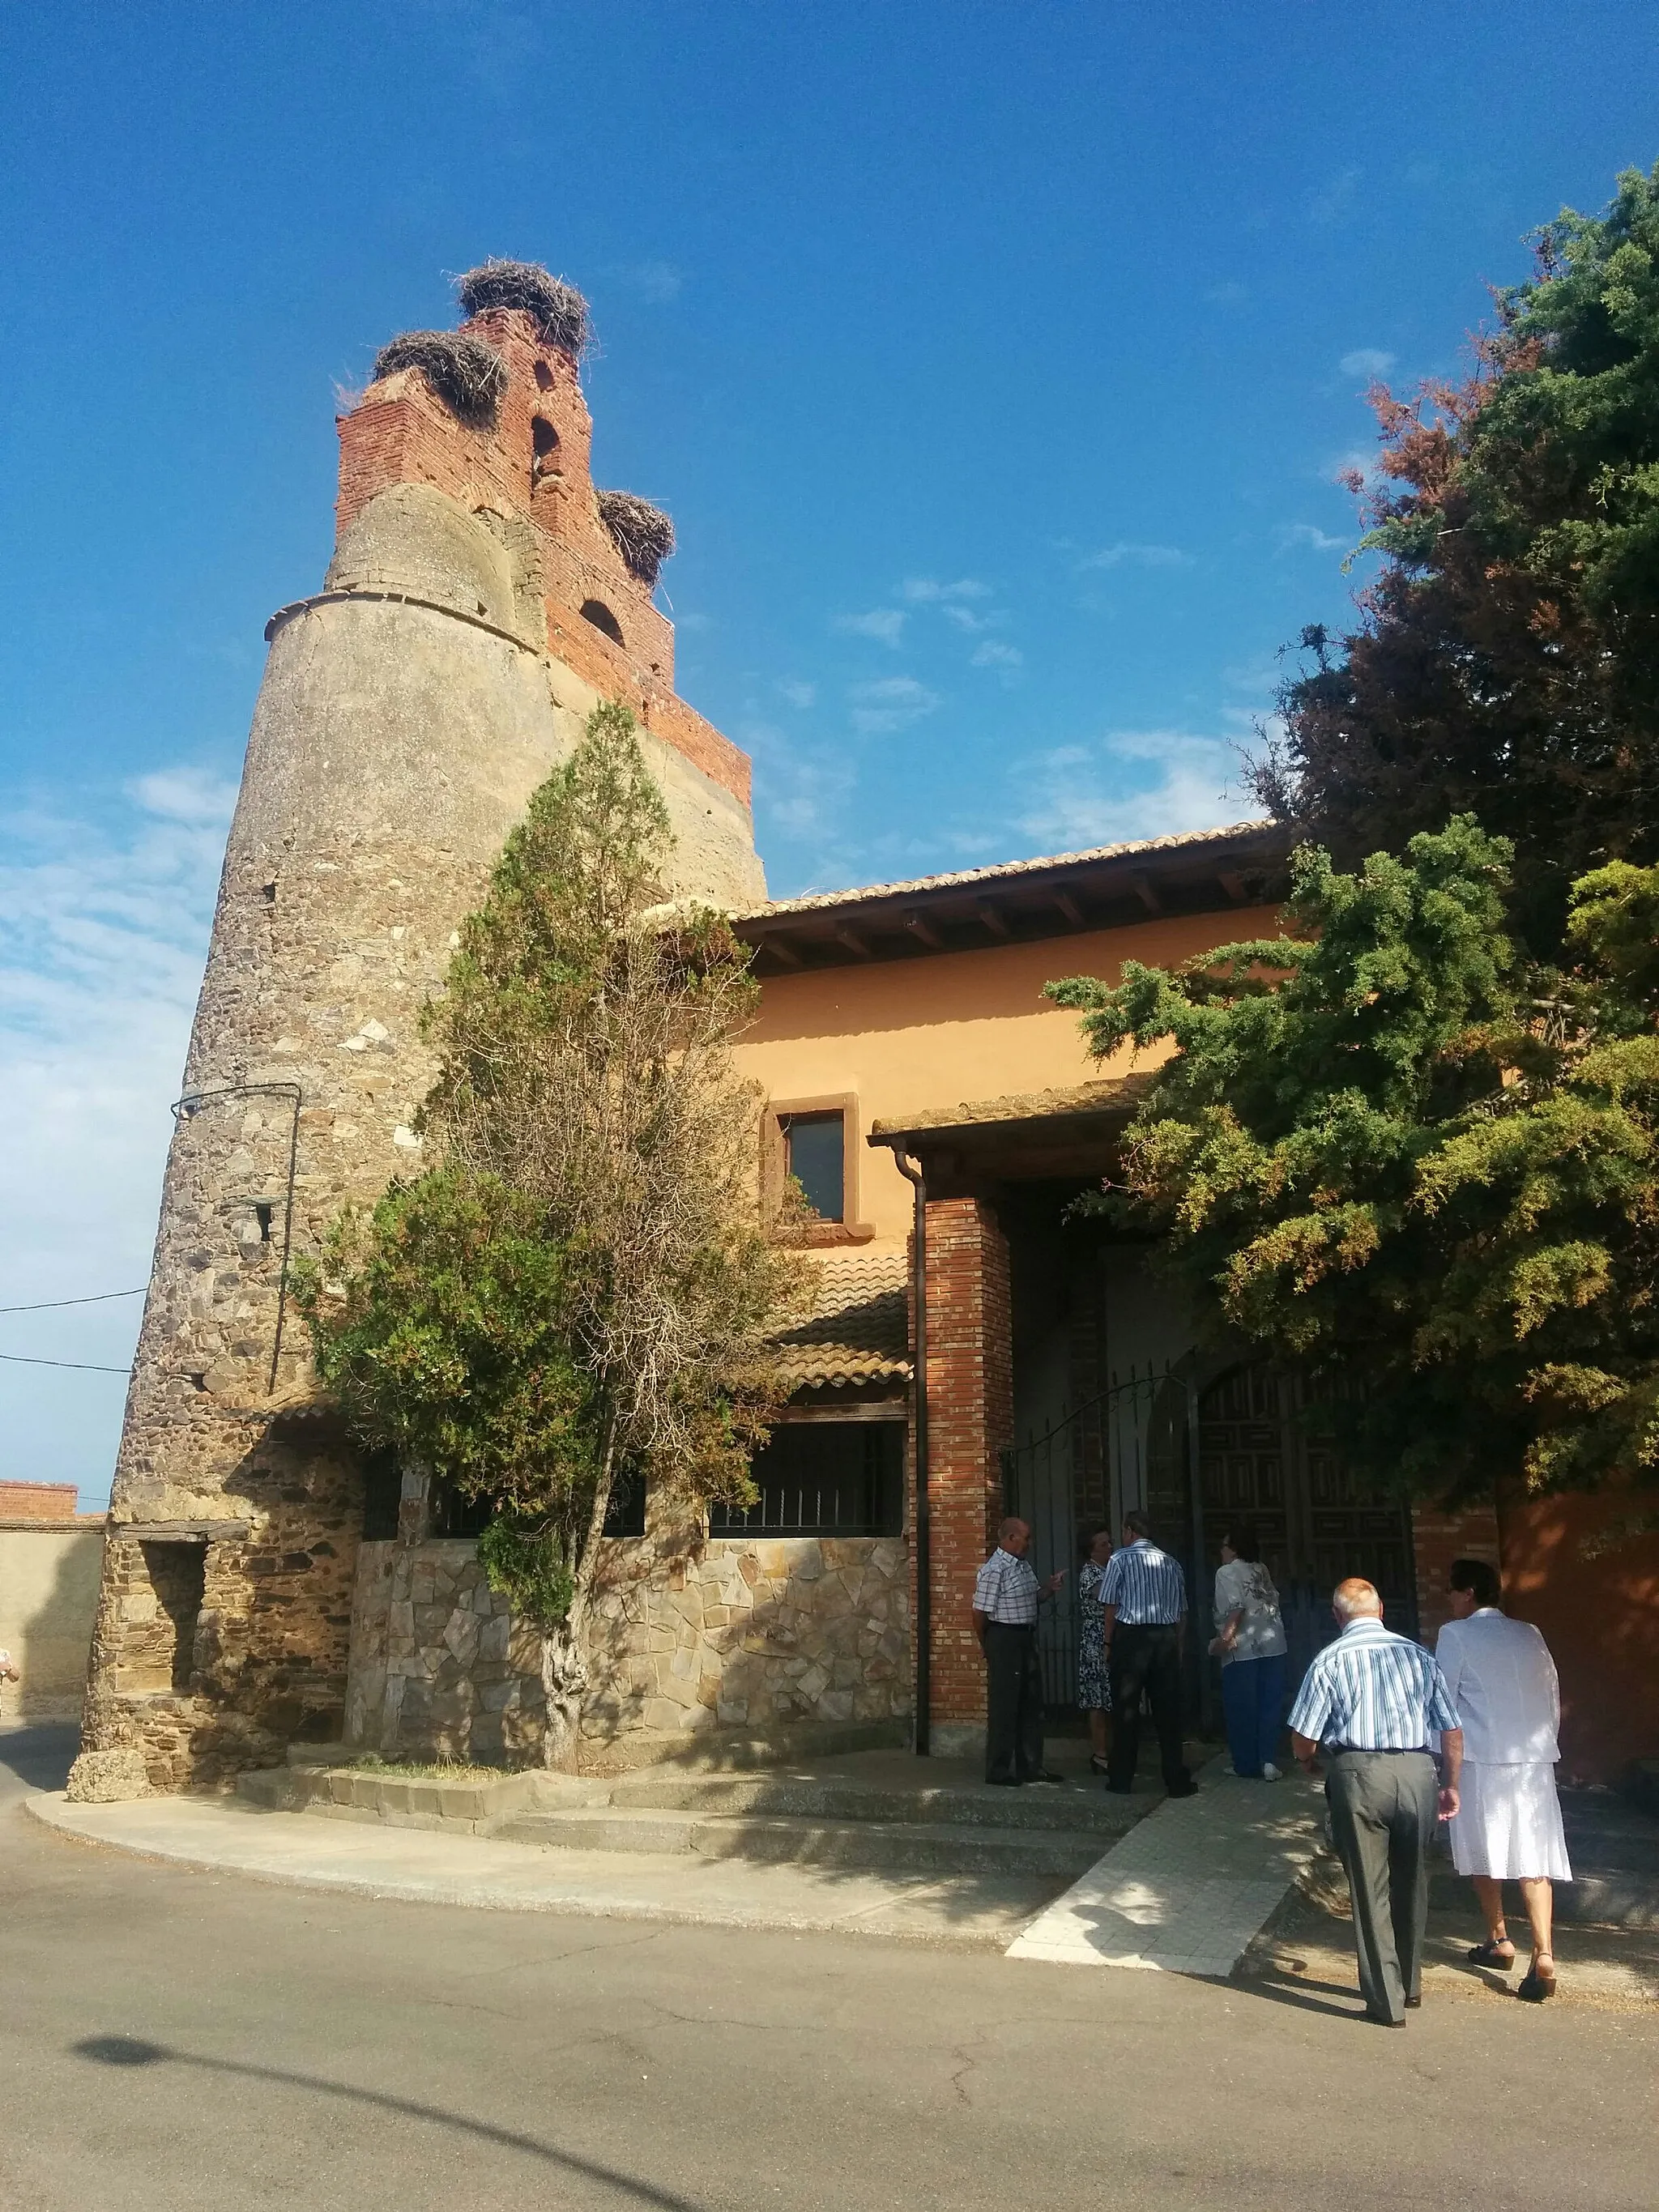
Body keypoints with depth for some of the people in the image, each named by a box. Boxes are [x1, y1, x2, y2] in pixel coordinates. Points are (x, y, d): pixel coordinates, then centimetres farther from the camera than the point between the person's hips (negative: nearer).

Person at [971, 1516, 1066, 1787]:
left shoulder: (1025, 1566, 12)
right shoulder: (994, 1570, -18)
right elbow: (980, 1612, -18)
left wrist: (1049, 1588, 4)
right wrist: (989, 1648, -5)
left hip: (1027, 1638, 9)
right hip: (1004, 1639, -9)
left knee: (1032, 1705, 14)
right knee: (1004, 1707, -2)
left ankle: (1030, 1767, 25)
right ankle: (998, 1771, 8)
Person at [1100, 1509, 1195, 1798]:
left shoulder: (1120, 1559, -2)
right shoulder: (1171, 1563, 10)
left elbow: (1110, 1606, -5)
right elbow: (1181, 1611, 10)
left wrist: (1109, 1644, 3)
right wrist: (1175, 1643, 16)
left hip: (1130, 1637, -3)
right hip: (1167, 1638, 3)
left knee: (1126, 1710, 4)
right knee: (1168, 1710, 8)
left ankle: (1121, 1780, 10)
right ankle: (1177, 1781, 11)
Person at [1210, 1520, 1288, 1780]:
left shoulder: (1227, 1572, -6)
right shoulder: (1261, 1570, 13)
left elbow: (1236, 1607, -17)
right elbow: (1274, 1600, 12)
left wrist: (1226, 1636, -18)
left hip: (1243, 1649, -6)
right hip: (1273, 1644, 6)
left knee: (1241, 1708, 4)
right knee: (1270, 1704, 10)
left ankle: (1248, 1766, 10)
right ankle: (1268, 1761, 3)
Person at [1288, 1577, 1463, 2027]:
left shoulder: (1331, 1660, -2)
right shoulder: (1419, 1654, 8)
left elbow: (1303, 1737, -4)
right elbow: (1452, 1730, 8)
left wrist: (1308, 1761, 18)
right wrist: (1451, 1786, 20)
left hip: (1359, 1774, -4)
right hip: (1417, 1773, 4)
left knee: (1371, 1891, 8)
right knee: (1411, 1885, 21)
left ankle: (1387, 2002, 15)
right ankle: (1410, 1984, 37)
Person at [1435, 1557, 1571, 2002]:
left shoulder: (1456, 1634, -4)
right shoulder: (1529, 1634, 11)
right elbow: (1553, 1698, 14)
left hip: (1481, 1760, -4)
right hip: (1534, 1760, 4)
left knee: (1484, 1853, 15)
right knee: (1534, 1861, 2)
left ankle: (1498, 1941, 26)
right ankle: (1543, 1956, -12)